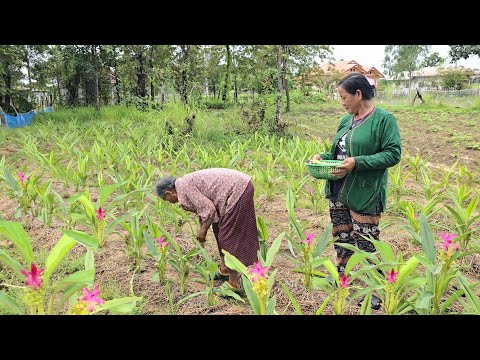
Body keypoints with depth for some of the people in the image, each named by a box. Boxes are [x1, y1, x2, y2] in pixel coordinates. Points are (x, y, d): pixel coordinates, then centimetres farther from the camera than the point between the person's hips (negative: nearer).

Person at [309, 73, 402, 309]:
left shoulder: (384, 119, -10)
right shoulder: (346, 121, 11)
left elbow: (393, 154, -16)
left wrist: (358, 163, -24)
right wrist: (323, 157, 0)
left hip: (364, 193, -7)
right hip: (338, 191, 7)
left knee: (367, 242, 1)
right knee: (341, 235, 17)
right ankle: (340, 274, 36)